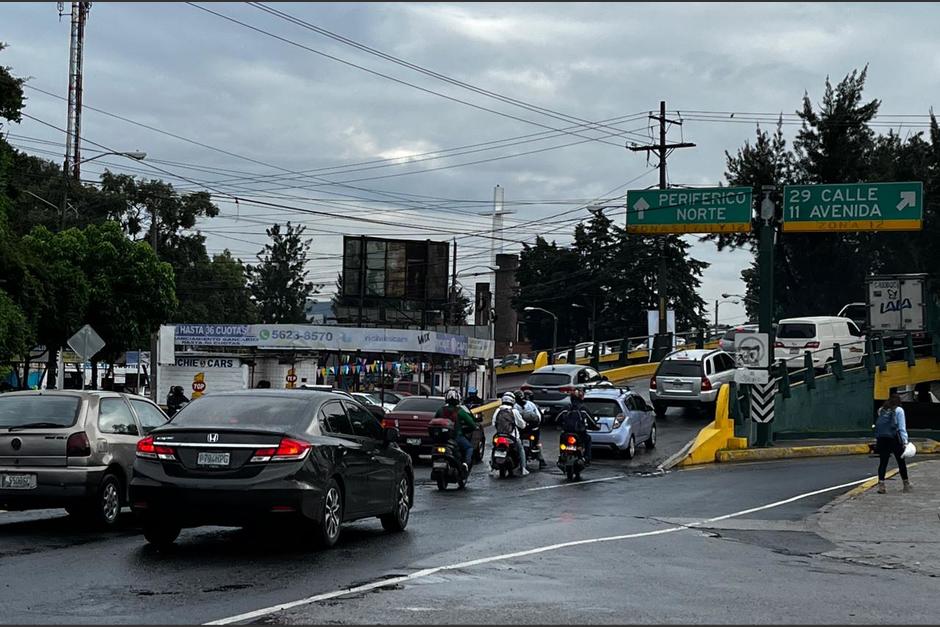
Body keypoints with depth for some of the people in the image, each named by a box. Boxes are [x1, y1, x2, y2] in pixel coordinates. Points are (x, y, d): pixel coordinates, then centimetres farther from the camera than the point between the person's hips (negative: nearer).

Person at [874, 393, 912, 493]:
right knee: (901, 461, 10)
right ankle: (906, 484, 19)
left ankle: (881, 484, -10)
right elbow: (902, 428, -4)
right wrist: (905, 441, -6)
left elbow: (877, 425, 10)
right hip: (894, 439, -3)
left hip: (881, 439, 3)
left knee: (883, 462, 3)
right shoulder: (899, 410, 1)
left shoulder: (881, 410, 13)